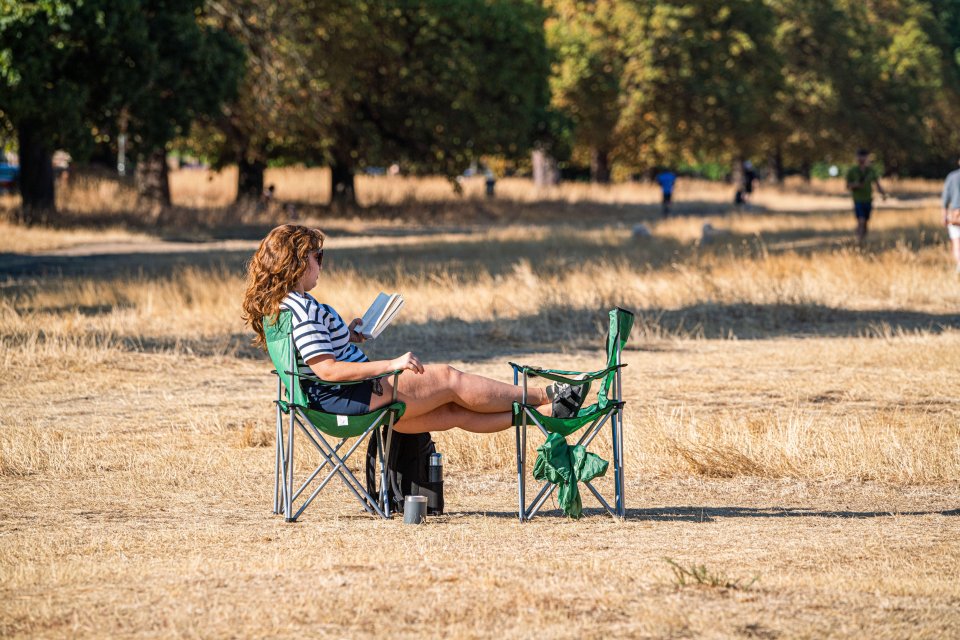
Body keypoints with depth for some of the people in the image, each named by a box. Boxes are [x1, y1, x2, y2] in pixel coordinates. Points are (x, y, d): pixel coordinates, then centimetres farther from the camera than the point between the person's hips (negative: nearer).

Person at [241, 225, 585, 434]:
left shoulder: (278, 306, 12)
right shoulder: (301, 308, -20)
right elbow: (326, 369, -26)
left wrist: (345, 337, 15)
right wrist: (389, 366, -25)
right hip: (350, 398, -10)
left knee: (454, 412, 8)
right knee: (449, 379, -2)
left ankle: (547, 411, 8)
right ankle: (545, 397, 8)